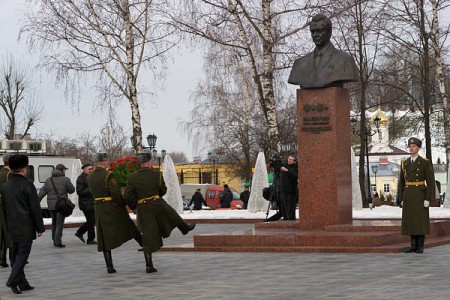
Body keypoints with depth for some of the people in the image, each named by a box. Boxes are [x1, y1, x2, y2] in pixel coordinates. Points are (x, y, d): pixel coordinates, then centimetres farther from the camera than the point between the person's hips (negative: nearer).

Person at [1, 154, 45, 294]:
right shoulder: (27, 185, -13)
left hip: (13, 228, 7)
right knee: (23, 253, -4)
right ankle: (12, 280, -14)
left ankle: (22, 283, 16)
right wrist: (40, 227, -5)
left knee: (16, 254, 11)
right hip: (26, 227, -7)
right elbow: (35, 208, -12)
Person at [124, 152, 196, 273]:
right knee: (172, 216, 31)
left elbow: (128, 196, -8)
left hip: (143, 210, 1)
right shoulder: (157, 174, -7)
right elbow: (163, 190, 5)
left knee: (148, 237, 6)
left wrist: (134, 207, 10)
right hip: (158, 204, -1)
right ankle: (185, 228, 60)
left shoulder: (132, 177, -7)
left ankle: (149, 265, 1)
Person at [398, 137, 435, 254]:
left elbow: (430, 182, -8)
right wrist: (402, 199, 7)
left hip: (420, 195, -5)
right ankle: (414, 245, 11)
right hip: (408, 196, 5)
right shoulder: (404, 163, 10)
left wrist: (428, 199, -15)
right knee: (411, 220, 5)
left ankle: (420, 246, 3)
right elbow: (401, 182, 13)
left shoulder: (426, 163, -5)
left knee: (421, 220, -3)